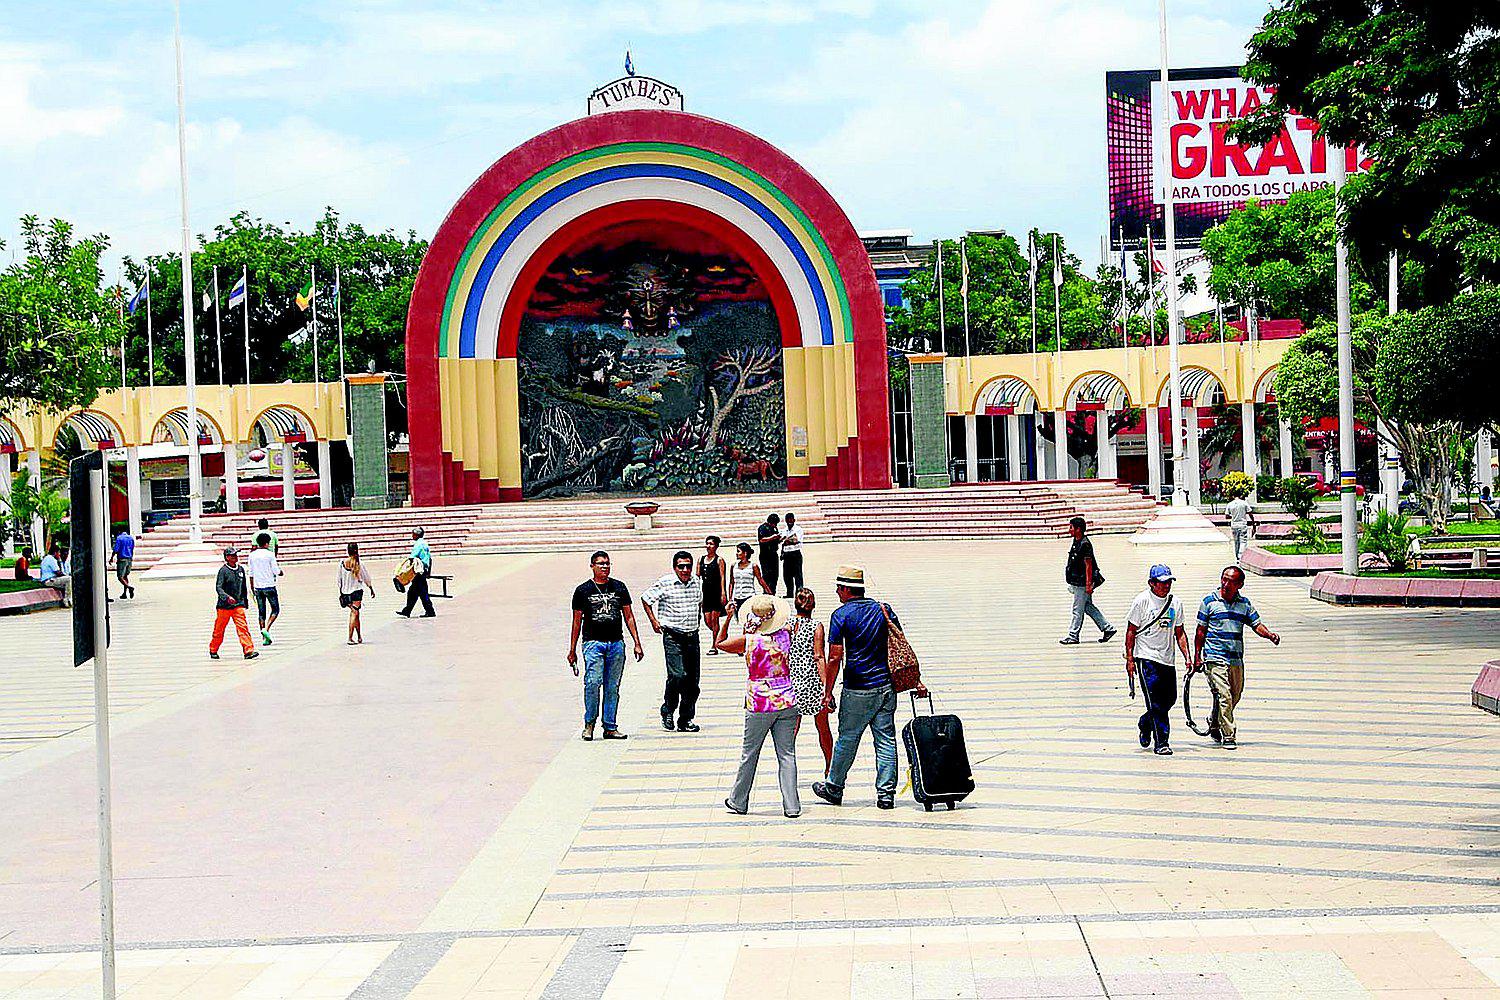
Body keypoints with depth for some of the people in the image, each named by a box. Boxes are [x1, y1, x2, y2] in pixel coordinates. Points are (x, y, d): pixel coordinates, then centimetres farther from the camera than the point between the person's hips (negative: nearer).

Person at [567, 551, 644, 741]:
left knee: (612, 687, 4)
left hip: (616, 643, 3)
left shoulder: (619, 588, 11)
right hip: (593, 642, -3)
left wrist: (637, 643, 7)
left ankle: (610, 727, 11)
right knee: (593, 682, -17)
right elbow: (577, 621, 9)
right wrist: (572, 650, 8)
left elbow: (628, 616, 14)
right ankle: (589, 722, 0)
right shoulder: (583, 590, 5)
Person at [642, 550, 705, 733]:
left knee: (693, 679, 3)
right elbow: (646, 598, 3)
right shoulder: (665, 583, -8)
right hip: (673, 637, -5)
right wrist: (654, 621, 0)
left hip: (693, 636, 5)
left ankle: (686, 719, 12)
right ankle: (667, 712, 3)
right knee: (678, 675, -18)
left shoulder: (697, 582, 7)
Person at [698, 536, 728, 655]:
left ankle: (714, 646, 1)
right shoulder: (701, 559, 12)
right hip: (706, 591, 5)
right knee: (707, 621, 1)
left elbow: (722, 577, -7)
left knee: (714, 619, -4)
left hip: (716, 592, -5)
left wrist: (723, 593, -14)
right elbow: (697, 576, 14)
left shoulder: (719, 560, -3)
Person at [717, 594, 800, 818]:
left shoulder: (748, 640, -12)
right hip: (787, 702, 3)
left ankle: (739, 802, 25)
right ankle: (792, 806, 3)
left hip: (759, 705, -2)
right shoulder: (785, 636, -2)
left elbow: (719, 643, 3)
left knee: (749, 755, 12)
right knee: (787, 755, 5)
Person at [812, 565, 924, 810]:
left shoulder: (841, 615, -7)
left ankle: (834, 789, 22)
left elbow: (835, 658, -11)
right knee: (886, 740, 6)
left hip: (857, 690, -4)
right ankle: (886, 794, 6)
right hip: (887, 686, 4)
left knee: (847, 740, 8)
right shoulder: (883, 610, 8)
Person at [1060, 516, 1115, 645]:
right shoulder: (1076, 542, 10)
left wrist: (1088, 584, -21)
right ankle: (1108, 628, 20)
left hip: (1082, 583, -10)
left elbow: (1088, 565, -20)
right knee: (1088, 607, 15)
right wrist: (1072, 583, 24)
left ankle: (1073, 636, 6)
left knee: (1077, 610, -1)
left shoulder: (1085, 544, -19)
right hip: (1077, 581, 10)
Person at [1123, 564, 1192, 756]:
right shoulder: (1142, 600, -6)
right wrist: (1129, 659, -8)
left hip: (1168, 660, 5)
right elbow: (1131, 631, -4)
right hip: (1146, 657, -5)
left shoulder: (1175, 602, 8)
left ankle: (1145, 725, 32)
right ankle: (1162, 742, -8)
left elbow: (1179, 632, 15)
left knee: (1169, 699, 7)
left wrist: (1187, 657, 7)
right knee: (1155, 702, -11)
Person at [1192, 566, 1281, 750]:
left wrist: (1269, 634, -15)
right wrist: (1197, 657, 0)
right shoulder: (1209, 601, -1)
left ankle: (1215, 726, 35)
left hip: (1236, 660, 5)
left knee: (1234, 697, 13)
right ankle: (1228, 736, -10)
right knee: (1224, 696, -14)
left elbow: (1256, 624, 7)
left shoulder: (1245, 603, 9)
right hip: (1215, 658, -5)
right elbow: (1201, 631, 3)